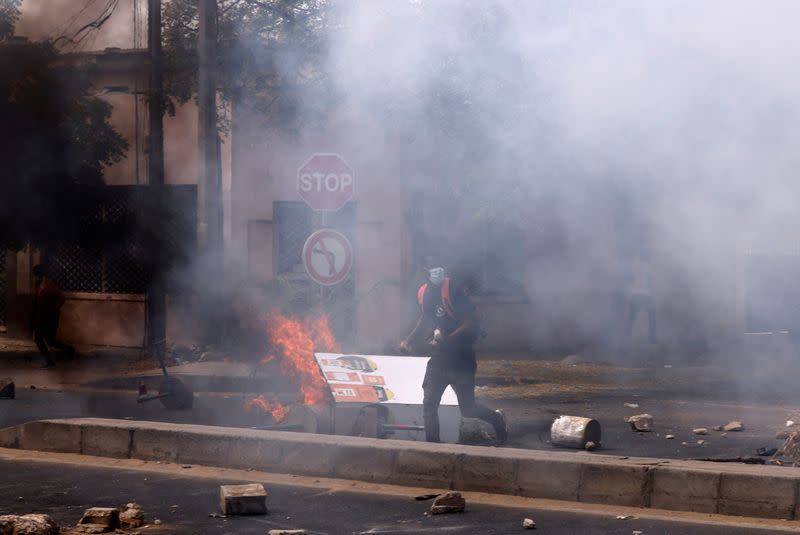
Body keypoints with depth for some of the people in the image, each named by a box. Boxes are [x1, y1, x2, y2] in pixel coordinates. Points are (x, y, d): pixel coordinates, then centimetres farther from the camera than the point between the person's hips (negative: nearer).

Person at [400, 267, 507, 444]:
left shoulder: (454, 290, -19)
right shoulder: (425, 292, 4)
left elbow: (472, 324, -23)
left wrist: (446, 340, -30)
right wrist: (410, 340, 13)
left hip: (460, 358, -6)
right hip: (438, 358, 6)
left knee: (468, 409, 6)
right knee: (428, 405, -2)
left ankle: (496, 419, 34)